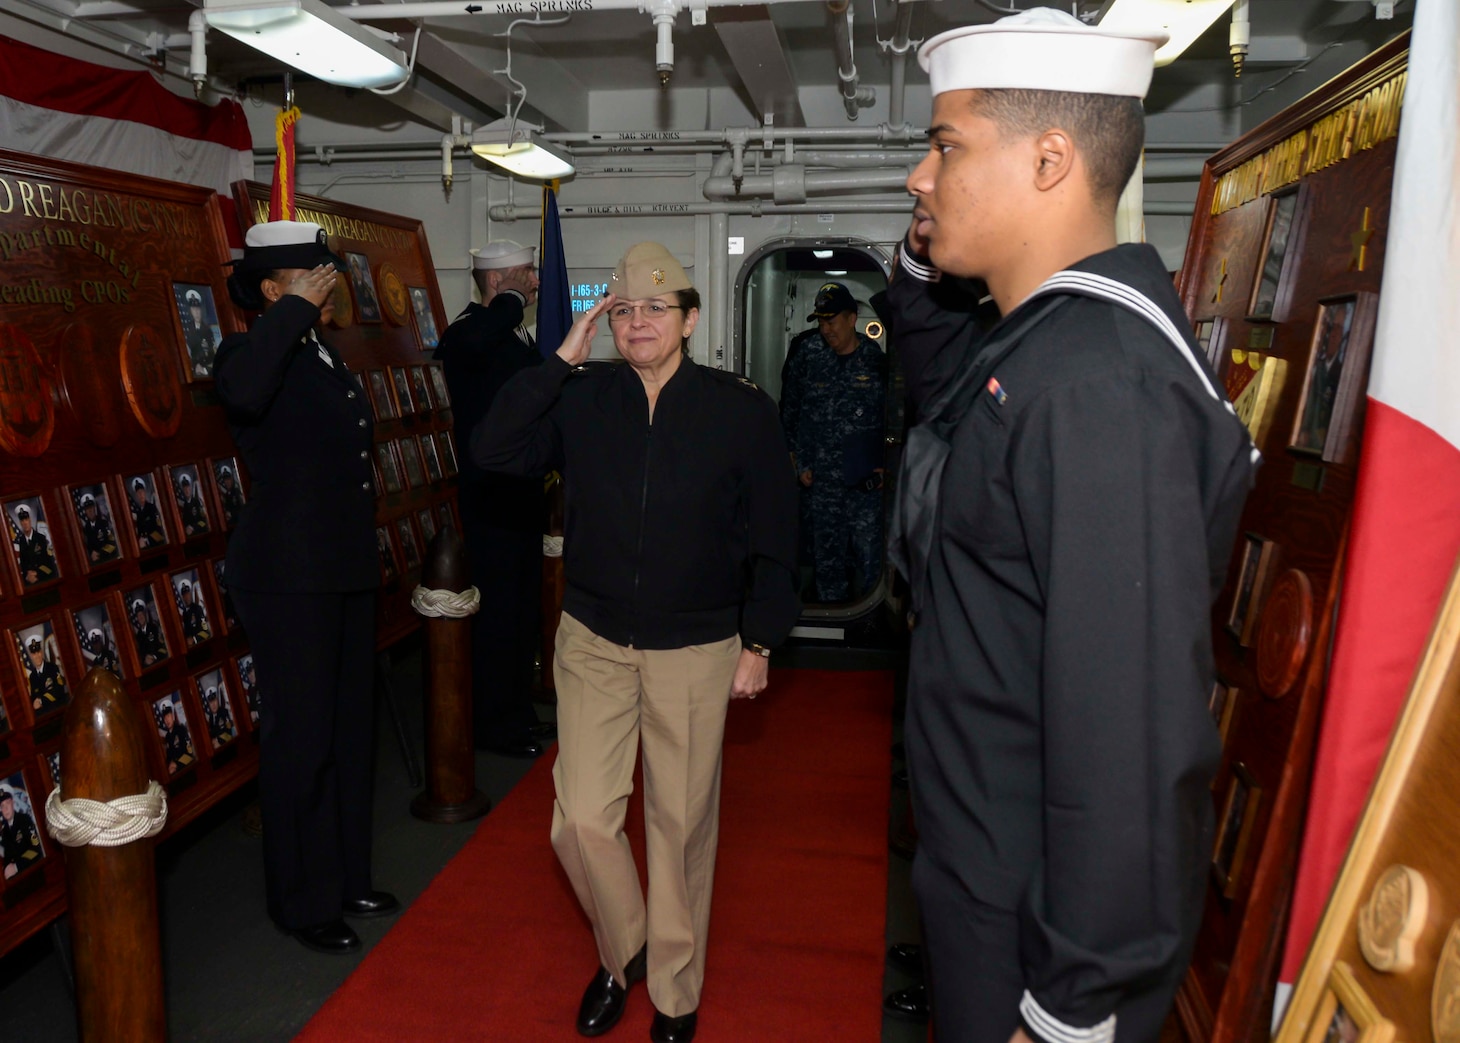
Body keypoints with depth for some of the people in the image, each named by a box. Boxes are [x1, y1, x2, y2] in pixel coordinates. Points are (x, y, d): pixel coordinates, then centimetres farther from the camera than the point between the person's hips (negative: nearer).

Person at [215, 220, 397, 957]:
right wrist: (295, 309, -25)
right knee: (301, 740, 0)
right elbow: (243, 394, -38)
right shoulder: (253, 351, -12)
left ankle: (345, 877, 32)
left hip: (345, 573, 9)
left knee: (349, 731, 16)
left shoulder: (326, 356, 14)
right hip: (288, 581, -9)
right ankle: (302, 902, 17)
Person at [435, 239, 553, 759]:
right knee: (498, 612, -2)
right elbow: (473, 341, -40)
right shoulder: (468, 333, -14)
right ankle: (493, 724, 12)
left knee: (525, 608, 16)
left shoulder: (518, 335, 15)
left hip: (522, 495, 9)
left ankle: (517, 711, 29)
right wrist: (512, 298, -23)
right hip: (491, 497, -9)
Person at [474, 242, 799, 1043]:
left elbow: (771, 538, -2)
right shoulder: (580, 400, 1)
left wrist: (758, 643, -3)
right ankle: (623, 952, 35)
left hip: (697, 651, -2)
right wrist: (561, 360, -11)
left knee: (682, 825, 10)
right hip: (593, 642, 2)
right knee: (581, 820, 4)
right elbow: (491, 450, -10)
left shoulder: (742, 409, -5)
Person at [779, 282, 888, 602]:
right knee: (827, 558, 8)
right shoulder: (808, 356, 3)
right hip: (822, 480, 2)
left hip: (867, 480, -2)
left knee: (869, 556, -1)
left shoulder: (877, 360, -3)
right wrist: (799, 461, 8)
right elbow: (789, 411, 11)